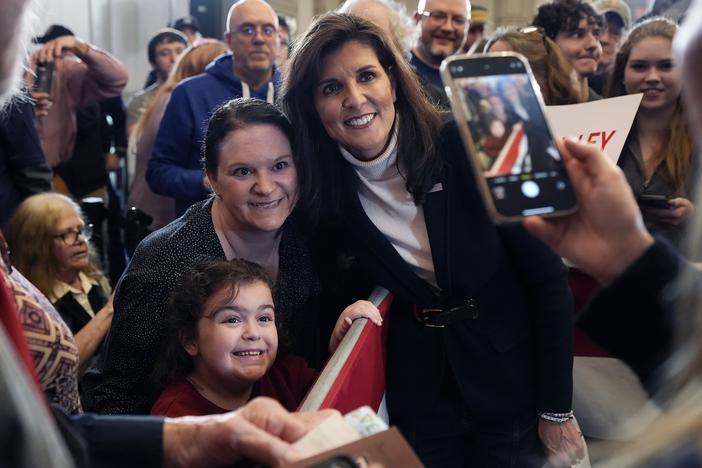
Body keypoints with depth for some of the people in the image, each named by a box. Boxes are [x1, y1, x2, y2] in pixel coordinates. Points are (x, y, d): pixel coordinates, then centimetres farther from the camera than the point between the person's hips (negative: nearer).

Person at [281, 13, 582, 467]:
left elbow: (547, 274, -13)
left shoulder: (467, 148, -17)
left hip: (511, 381, -2)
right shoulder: (325, 189, -8)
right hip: (419, 392, 2)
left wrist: (557, 409, -11)